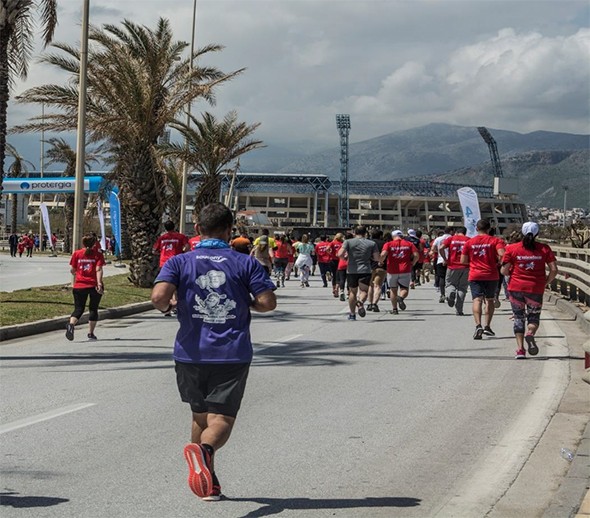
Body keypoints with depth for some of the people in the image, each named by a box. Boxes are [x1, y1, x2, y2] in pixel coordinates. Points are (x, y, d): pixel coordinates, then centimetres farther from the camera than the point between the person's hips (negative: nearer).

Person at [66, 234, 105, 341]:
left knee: (78, 309, 4)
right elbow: (98, 270, -12)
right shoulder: (98, 255, 0)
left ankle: (71, 325, -24)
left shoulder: (77, 254, 4)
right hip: (94, 285, -1)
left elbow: (72, 270, 6)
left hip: (79, 285, 1)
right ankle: (91, 333, 13)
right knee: (93, 309, 13)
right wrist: (99, 283, -19)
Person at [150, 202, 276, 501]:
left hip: (191, 354, 2)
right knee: (221, 419, -2)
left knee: (200, 416, 19)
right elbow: (268, 302, -6)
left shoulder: (179, 262, 0)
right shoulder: (246, 263, -1)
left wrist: (168, 306, 7)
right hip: (232, 355, -2)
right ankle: (204, 450, -36)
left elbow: (159, 297, -15)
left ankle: (208, 483, 28)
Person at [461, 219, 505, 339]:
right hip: (491, 275, 0)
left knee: (477, 300, -8)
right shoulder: (495, 240, -1)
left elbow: (463, 261, 3)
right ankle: (487, 327, 15)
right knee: (489, 300, 16)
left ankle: (478, 326, -28)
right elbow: (502, 254, -17)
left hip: (475, 275, 0)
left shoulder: (469, 242, 3)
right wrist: (497, 262, 3)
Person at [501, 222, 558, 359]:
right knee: (534, 317, 14)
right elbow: (554, 270, -4)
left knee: (519, 318, 12)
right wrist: (545, 282, 11)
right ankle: (530, 334, -18)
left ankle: (520, 349, 1)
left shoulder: (512, 248, -3)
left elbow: (504, 271, -4)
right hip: (536, 290, 0)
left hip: (516, 288, 0)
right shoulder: (544, 249, -1)